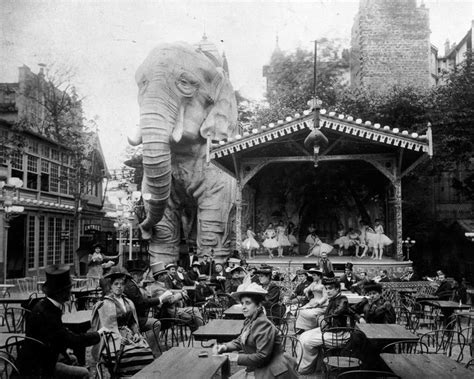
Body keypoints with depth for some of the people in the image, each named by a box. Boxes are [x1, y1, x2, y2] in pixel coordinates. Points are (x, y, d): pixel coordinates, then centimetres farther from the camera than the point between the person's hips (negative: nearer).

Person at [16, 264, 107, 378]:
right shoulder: (44, 313, -30)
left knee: (71, 359, 29)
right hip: (36, 370, -10)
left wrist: (64, 348, 4)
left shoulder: (43, 305, 0)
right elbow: (73, 340, -30)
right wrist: (98, 334, -16)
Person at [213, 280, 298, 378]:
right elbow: (239, 341, 15)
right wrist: (225, 347, -4)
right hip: (257, 369, 9)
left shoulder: (264, 325, -23)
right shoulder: (249, 321, 6)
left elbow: (262, 357, -25)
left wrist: (238, 358, -19)